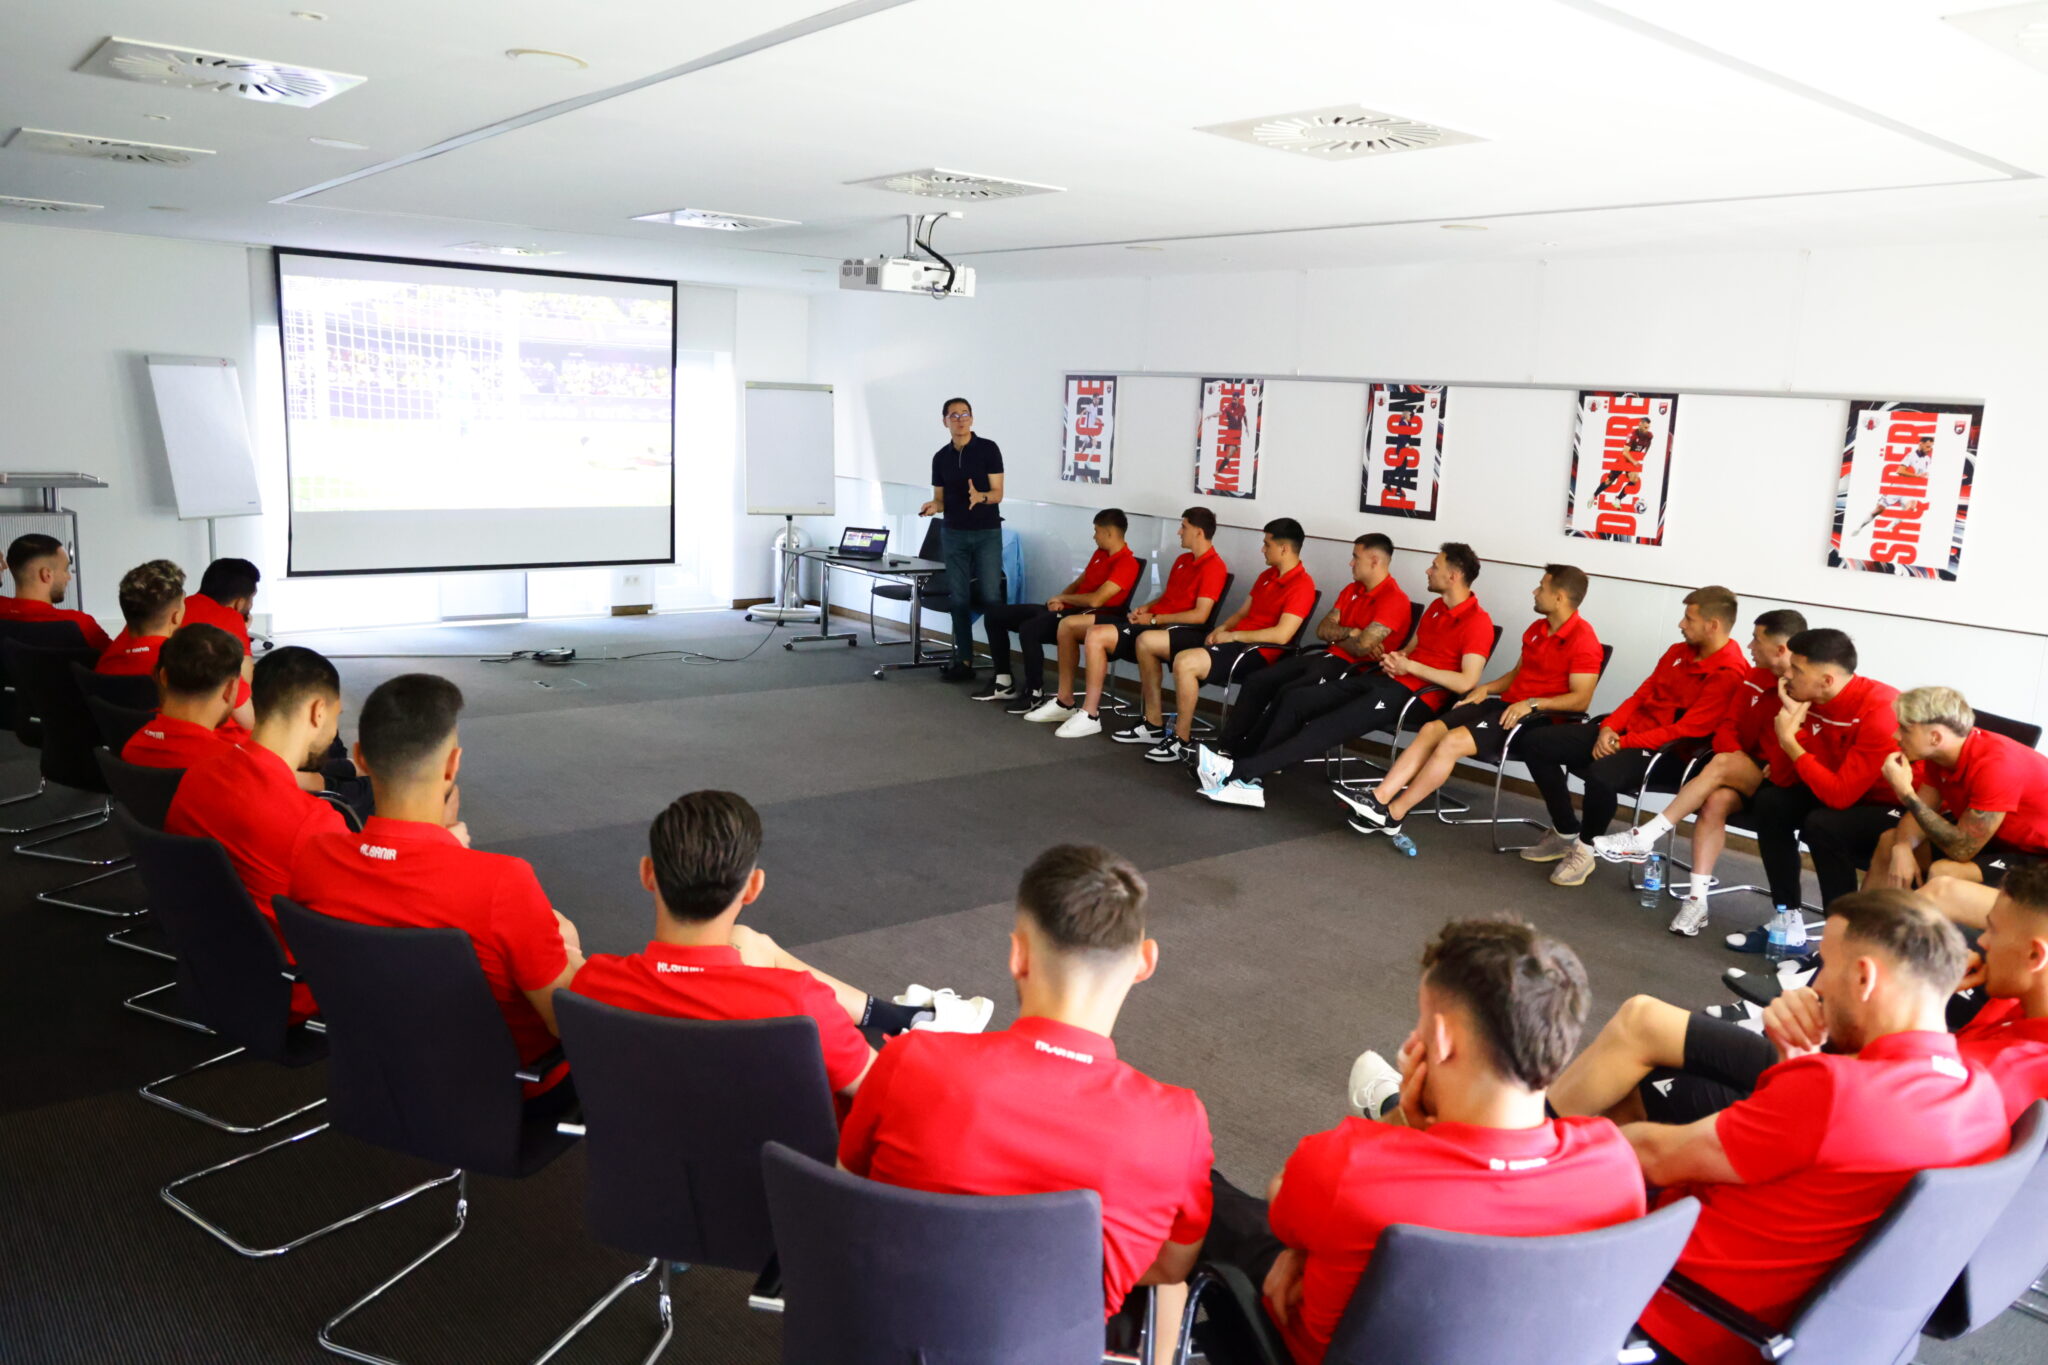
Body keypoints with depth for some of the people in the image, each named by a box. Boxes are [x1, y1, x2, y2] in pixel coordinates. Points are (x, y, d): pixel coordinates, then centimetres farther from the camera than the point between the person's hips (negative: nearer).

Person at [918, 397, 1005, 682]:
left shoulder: (988, 449, -4)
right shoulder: (940, 457, 8)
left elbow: (998, 493, -6)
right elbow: (940, 498, 13)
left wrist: (980, 496, -26)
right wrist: (932, 507, -10)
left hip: (987, 533, -4)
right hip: (953, 534, 4)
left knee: (990, 598, -8)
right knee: (959, 599, 3)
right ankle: (964, 660, 7)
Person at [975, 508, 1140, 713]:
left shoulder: (1127, 564, -15)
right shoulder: (1100, 553, 16)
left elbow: (1095, 600, -24)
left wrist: (1062, 598, -8)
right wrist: (1059, 600, 1)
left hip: (1083, 617, -10)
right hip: (1066, 610, 10)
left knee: (1028, 629, -35)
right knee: (996, 615, 5)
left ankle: (1035, 695, -21)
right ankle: (1004, 682, 10)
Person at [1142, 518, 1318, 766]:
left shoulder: (1302, 585, -12)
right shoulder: (1267, 576, 18)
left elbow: (1281, 635, -21)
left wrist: (1232, 635, -15)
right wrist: (1221, 629, 0)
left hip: (1256, 651, -10)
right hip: (1233, 640, 10)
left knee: (1185, 662, -32)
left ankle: (1181, 741, -19)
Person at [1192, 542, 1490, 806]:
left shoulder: (1477, 621, -8)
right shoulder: (1436, 607, 19)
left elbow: (1466, 681, -18)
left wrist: (1410, 666, -15)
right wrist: (1395, 658, 1)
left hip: (1415, 695, -9)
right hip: (1382, 678, 9)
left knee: (1328, 728, -25)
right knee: (1293, 700, -10)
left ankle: (1239, 770, -27)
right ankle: (1250, 780, -18)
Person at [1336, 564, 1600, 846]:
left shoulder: (1583, 640, -12)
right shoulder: (1537, 628, 16)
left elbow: (1581, 699, -18)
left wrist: (1533, 703, -27)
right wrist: (1487, 688, 9)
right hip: (1506, 703, 9)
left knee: (1453, 741, -26)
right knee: (1431, 730, -12)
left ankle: (1392, 815, -19)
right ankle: (1378, 799, -23)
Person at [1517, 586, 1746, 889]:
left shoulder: (1729, 673, -15)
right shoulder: (1679, 651, 12)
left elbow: (1686, 730, -20)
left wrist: (1622, 743, -19)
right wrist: (1609, 727, -3)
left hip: (1666, 750, -9)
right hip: (1627, 729, 9)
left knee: (1601, 774, -40)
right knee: (1534, 743, -3)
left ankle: (1584, 851, -11)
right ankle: (1566, 835, 9)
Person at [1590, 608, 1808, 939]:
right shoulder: (1755, 678, 8)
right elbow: (1729, 726, 12)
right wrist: (1734, 757, -11)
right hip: (1747, 778, 5)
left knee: (1720, 765, -29)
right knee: (1716, 801, -27)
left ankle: (1645, 837, -26)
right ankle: (1697, 898, -30)